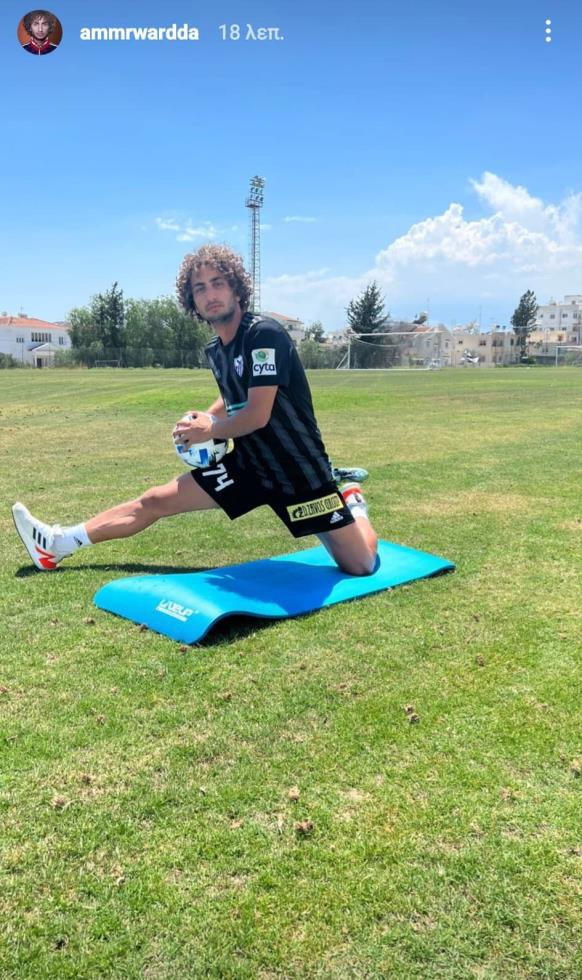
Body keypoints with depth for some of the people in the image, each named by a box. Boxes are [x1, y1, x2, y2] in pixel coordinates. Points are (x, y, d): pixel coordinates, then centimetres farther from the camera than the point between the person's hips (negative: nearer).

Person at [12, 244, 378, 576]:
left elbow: (258, 414, -24)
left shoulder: (265, 334, -20)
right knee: (155, 500, 4)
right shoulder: (216, 349, 5)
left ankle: (349, 499, 27)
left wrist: (207, 431, -8)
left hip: (298, 469, -6)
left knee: (361, 564, -5)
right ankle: (60, 543, 17)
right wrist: (203, 418, 4)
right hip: (249, 464, 6)